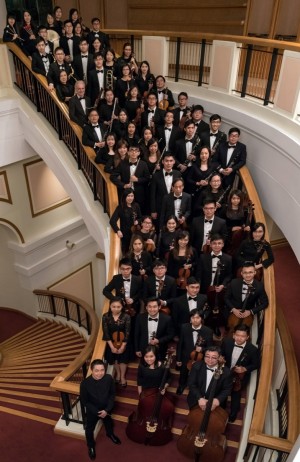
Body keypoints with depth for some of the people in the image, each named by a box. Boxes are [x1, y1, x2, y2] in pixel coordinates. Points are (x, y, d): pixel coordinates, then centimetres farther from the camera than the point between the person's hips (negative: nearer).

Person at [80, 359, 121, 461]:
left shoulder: (109, 378, -27)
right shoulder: (85, 383, -33)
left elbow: (112, 394, -11)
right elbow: (84, 401, -18)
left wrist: (107, 409, -17)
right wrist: (96, 412, -19)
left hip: (106, 408, 2)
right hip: (92, 411, -2)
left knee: (108, 422, 30)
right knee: (89, 428, 22)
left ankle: (110, 434, 64)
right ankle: (91, 445, 53)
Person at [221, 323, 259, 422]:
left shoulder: (253, 349, -28)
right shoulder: (226, 342, -22)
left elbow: (256, 365, -14)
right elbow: (221, 354, -3)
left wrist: (245, 369, -28)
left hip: (240, 378, -2)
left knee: (235, 397, 26)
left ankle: (232, 415, 56)